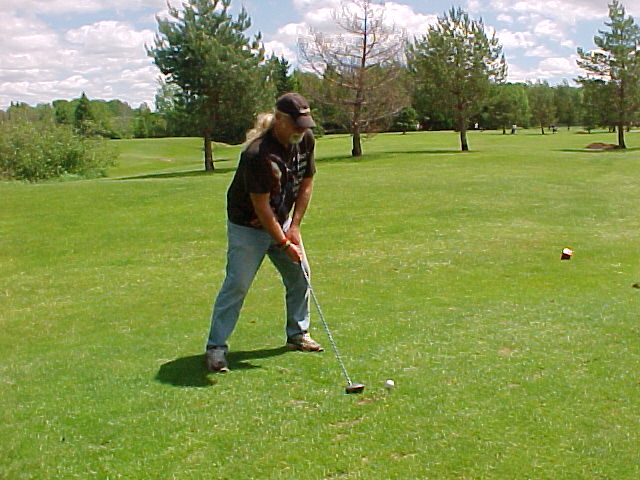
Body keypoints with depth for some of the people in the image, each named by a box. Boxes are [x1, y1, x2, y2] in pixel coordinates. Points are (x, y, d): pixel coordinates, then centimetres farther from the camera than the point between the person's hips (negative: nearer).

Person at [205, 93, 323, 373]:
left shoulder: (305, 140, -8)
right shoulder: (258, 153, -30)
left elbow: (307, 182, 3)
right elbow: (261, 206, -25)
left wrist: (294, 227, -3)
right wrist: (284, 244, -19)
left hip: (281, 221, 7)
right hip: (248, 226, -7)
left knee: (299, 274, 7)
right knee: (237, 284, -8)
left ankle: (297, 334, 24)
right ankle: (216, 347, 1)